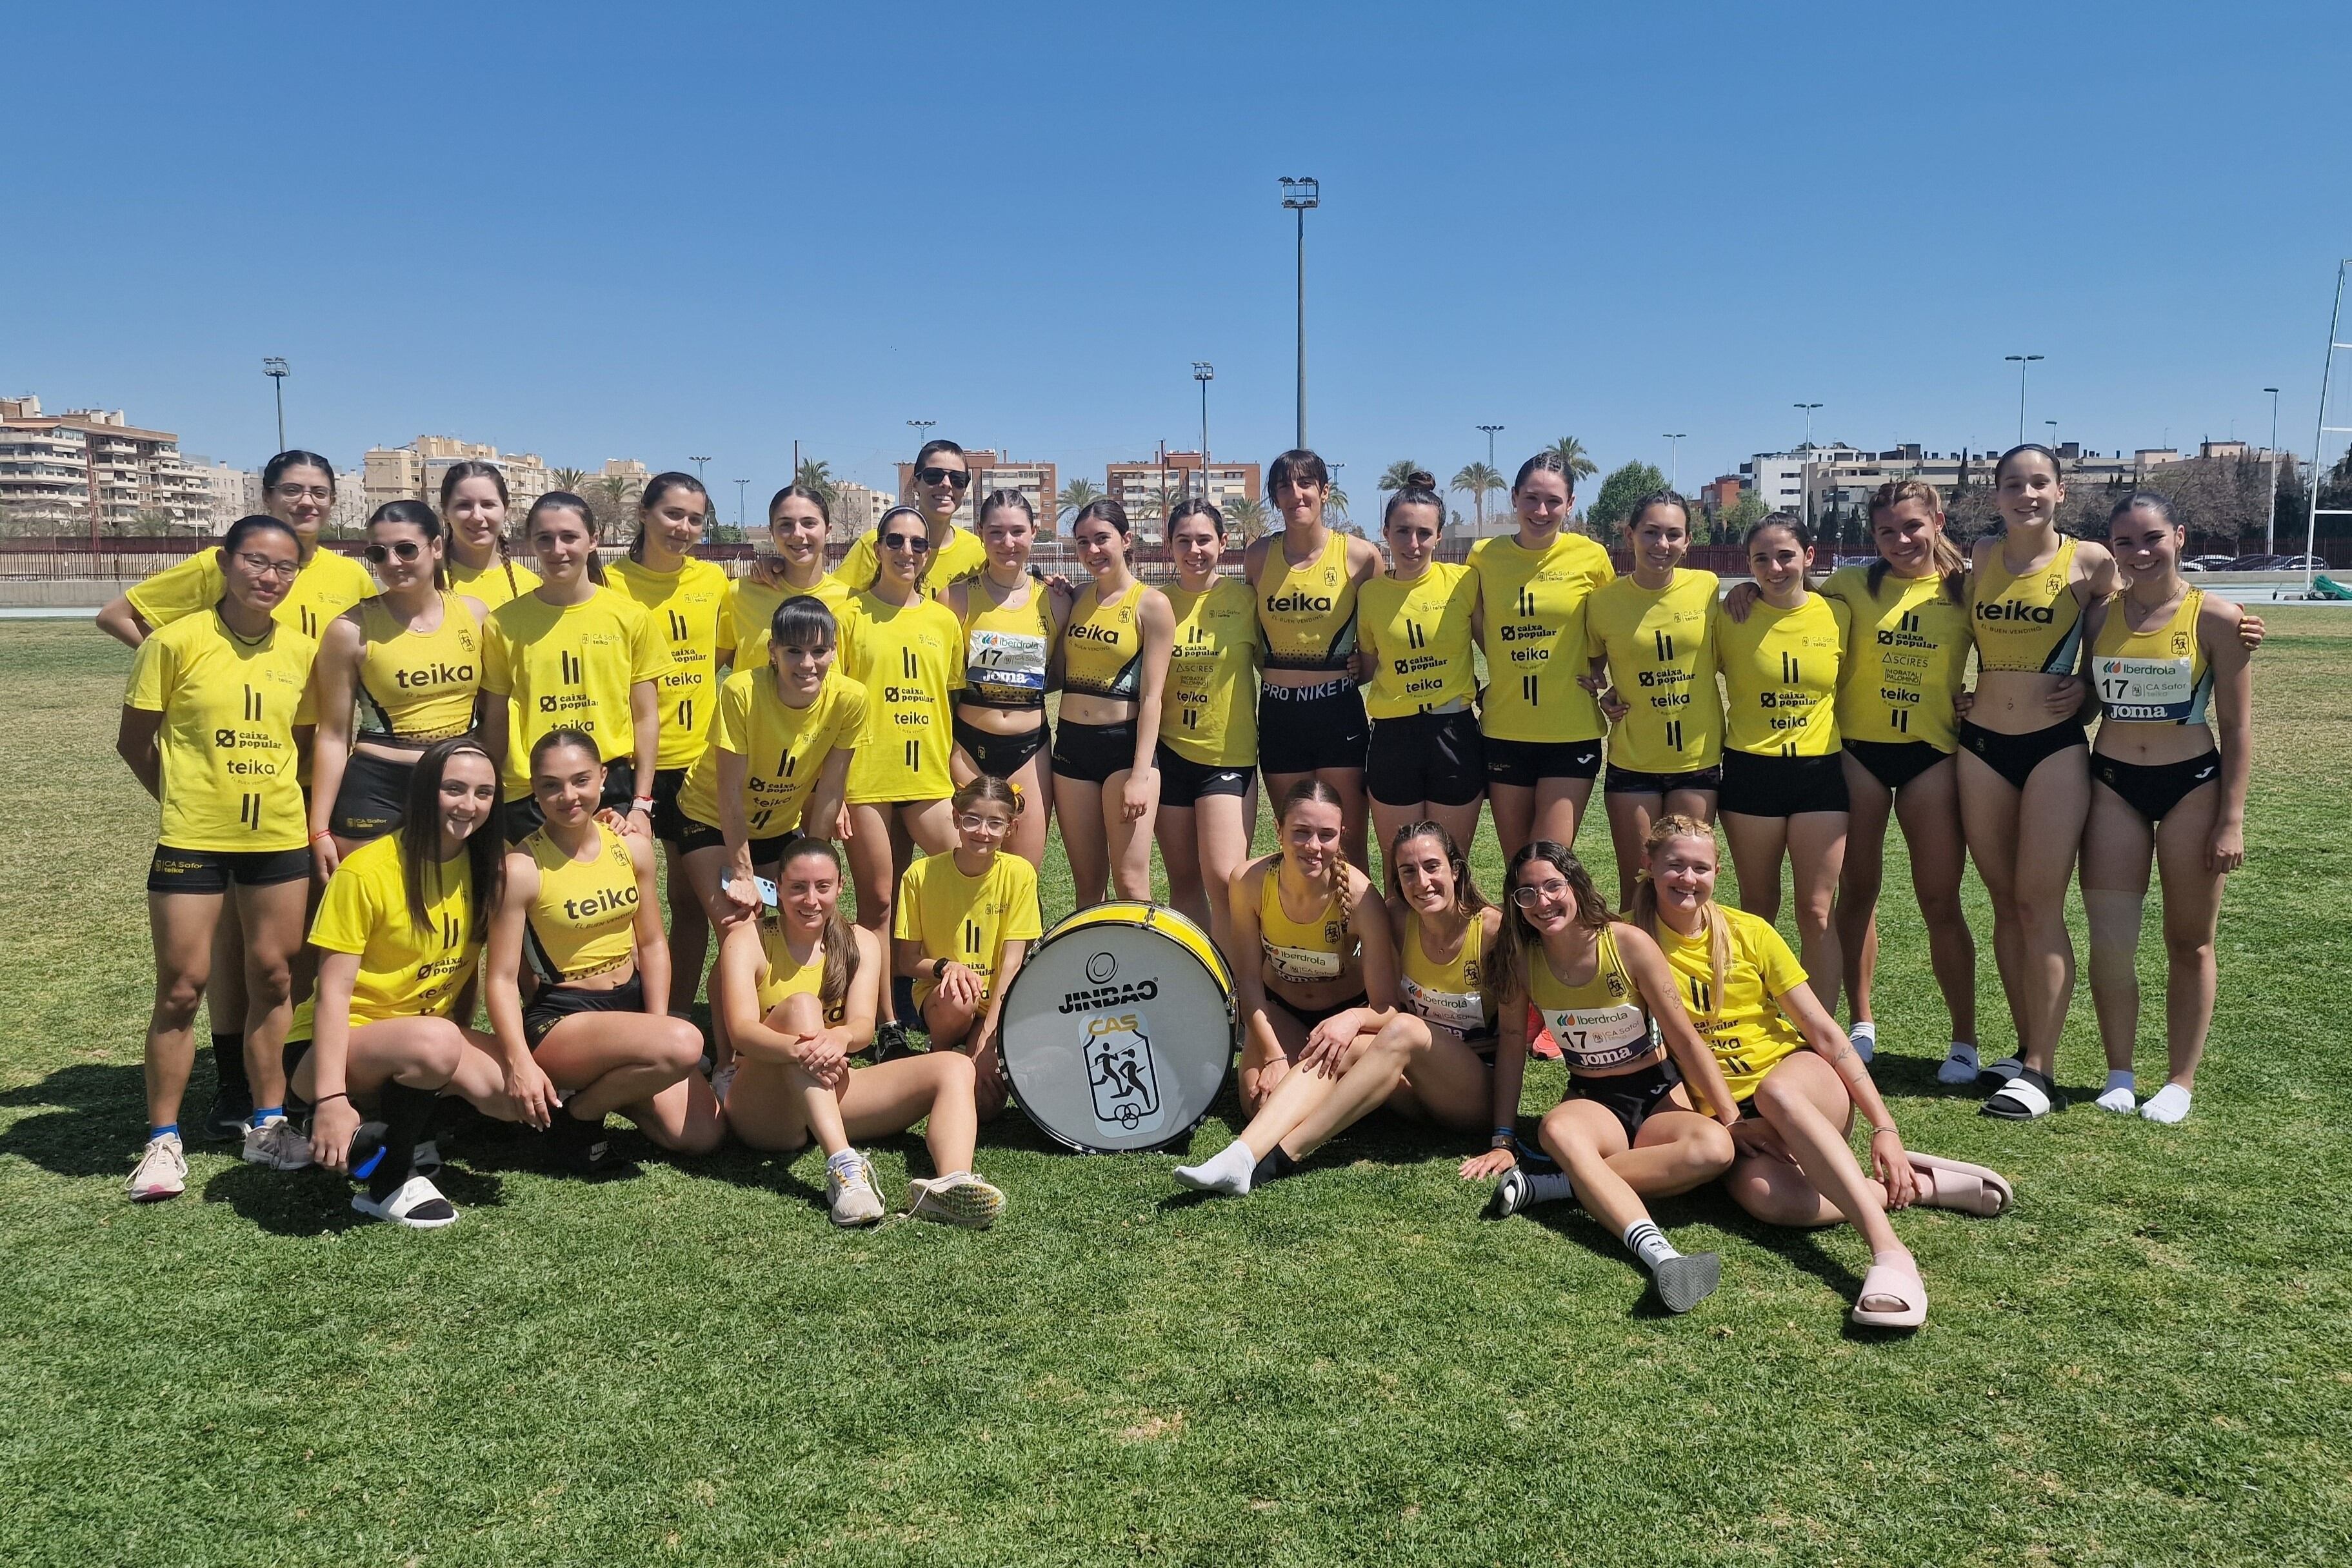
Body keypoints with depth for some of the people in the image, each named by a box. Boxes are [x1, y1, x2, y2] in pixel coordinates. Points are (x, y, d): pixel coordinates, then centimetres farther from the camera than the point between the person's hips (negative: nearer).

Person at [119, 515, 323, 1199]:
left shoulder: (302, 652, 3)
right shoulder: (177, 641, -7)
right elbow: (134, 740, 0)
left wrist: (276, 795, 4)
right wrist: (183, 798, 2)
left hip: (279, 836, 4)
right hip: (192, 838, -3)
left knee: (272, 977, 11)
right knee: (181, 986, 2)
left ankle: (268, 1123, 23)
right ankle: (163, 1139, 14)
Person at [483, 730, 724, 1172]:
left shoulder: (633, 847, 0)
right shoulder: (522, 867, -15)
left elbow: (652, 944, 8)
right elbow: (502, 978, -16)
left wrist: (657, 1027, -3)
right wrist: (520, 1062, -28)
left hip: (631, 1002, 6)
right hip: (560, 1018, -6)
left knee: (703, 1135, -3)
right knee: (683, 1045, -33)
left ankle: (606, 1084, 19)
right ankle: (578, 1110, -6)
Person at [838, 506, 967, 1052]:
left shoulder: (944, 621, 11)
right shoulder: (852, 614, 2)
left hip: (930, 778, 3)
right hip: (866, 778, -3)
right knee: (877, 903, 3)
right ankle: (888, 1025, 13)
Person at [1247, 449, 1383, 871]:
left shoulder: (1360, 554, -5)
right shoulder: (1259, 555, 2)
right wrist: (1277, 671, 11)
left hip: (1338, 709, -3)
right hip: (1278, 712, 3)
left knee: (1348, 844, 1)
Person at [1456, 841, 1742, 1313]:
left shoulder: (1629, 943, -14)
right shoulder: (1521, 957, -6)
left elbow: (1685, 1038, -10)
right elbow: (1513, 1044, 1)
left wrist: (1733, 1121, -10)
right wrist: (1503, 1140, -2)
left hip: (1659, 1094, 0)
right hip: (1592, 1102, 1)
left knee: (1714, 1148, -35)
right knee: (1557, 1130, -38)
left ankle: (1553, 1185, -33)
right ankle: (1659, 1254, -56)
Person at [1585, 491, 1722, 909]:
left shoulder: (1709, 589, -5)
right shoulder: (1604, 601, -6)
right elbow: (1591, 668, 11)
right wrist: (1605, 694, -6)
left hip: (1698, 758, 0)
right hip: (1632, 760, 0)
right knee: (1636, 885, 8)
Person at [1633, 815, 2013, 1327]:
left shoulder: (1748, 932, 0)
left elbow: (1825, 1033, 0)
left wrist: (1884, 1126, -10)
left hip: (1804, 1081, 1)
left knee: (1777, 1090, -38)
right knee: (1767, 1197, -35)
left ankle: (1889, 1249, -43)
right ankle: (1917, 1185, -15)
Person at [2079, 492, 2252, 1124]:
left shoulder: (2214, 618, -7)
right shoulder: (2100, 615, 1)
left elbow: (2237, 726, -5)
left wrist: (2231, 820, -7)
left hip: (2191, 786, -2)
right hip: (2113, 785, 2)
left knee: (2189, 944, 8)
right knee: (2109, 943, 0)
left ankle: (2180, 1081, 20)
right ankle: (2119, 1074, 16)